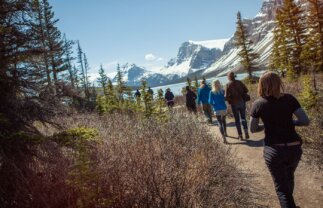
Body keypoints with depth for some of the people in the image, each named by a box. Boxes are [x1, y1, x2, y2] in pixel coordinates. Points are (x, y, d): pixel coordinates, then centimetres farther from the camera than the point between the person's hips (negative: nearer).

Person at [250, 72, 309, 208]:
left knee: (281, 187, 11)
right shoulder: (289, 99, -4)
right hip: (294, 148, 4)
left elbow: (252, 129, 0)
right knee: (289, 177, 31)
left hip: (274, 150, -3)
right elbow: (306, 121, -6)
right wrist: (290, 122, 11)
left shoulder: (258, 104, -6)